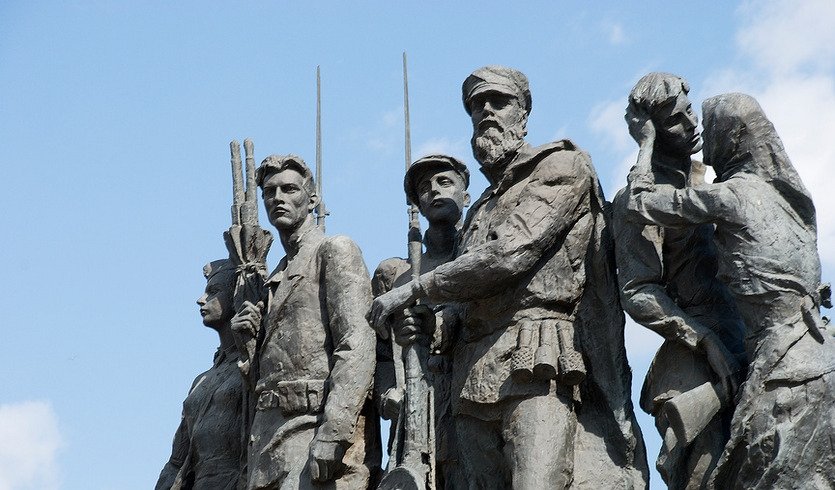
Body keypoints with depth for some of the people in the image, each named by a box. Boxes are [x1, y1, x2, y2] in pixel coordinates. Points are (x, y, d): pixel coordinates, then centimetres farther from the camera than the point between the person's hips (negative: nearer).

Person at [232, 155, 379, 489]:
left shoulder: (335, 251, 1)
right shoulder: (278, 276, 25)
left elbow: (358, 344, -12)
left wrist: (331, 435, -22)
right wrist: (250, 333, 7)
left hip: (316, 421, -8)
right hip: (270, 429, 8)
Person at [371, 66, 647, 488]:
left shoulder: (560, 166, 6)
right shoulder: (480, 210, 29)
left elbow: (507, 256, -7)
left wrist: (413, 290, -1)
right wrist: (432, 322, 4)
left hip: (535, 363, -7)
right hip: (473, 381, 7)